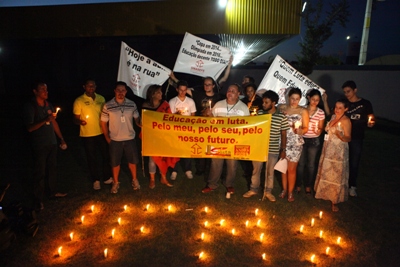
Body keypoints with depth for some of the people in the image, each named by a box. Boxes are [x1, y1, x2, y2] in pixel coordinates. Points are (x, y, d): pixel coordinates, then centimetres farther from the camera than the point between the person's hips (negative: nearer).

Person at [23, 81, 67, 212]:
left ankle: (52, 191, 32)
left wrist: (61, 139, 13)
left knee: (52, 168, 15)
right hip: (39, 145, -6)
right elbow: (30, 128, -18)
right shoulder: (30, 106, -12)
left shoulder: (48, 105, 6)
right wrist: (45, 120, -31)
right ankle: (38, 200, 14)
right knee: (40, 172, 2)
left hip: (52, 142, 6)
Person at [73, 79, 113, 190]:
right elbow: (75, 119, -5)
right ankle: (96, 180, 25)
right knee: (92, 158, 8)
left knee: (106, 155, 10)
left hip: (101, 133, 3)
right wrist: (80, 121, -27)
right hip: (87, 135, -3)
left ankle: (107, 177, 28)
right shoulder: (79, 101, -6)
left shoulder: (101, 99, 5)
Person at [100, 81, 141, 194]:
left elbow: (137, 119, 2)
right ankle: (115, 182, 34)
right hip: (115, 140, -1)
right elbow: (103, 123, -2)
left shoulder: (132, 104, -5)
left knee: (132, 160, 15)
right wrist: (107, 138, -2)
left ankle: (134, 179, 38)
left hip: (130, 138, 2)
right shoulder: (107, 106, -10)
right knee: (115, 162, 13)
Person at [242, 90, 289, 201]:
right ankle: (253, 189, 34)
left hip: (273, 150, -1)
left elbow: (283, 134, 0)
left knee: (269, 172, 14)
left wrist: (283, 150, 1)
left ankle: (268, 191, 32)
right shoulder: (259, 113, -4)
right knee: (256, 169, 15)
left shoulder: (281, 117, -7)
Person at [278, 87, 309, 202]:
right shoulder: (282, 108, 5)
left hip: (296, 143, -1)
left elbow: (306, 128, 0)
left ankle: (290, 192, 20)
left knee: (291, 169, 3)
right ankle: (284, 189, 27)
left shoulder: (303, 111, 0)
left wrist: (300, 130, -21)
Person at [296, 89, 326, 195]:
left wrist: (318, 131, -19)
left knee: (311, 164, 9)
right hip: (302, 139, 0)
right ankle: (298, 185, 21)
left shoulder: (321, 113, -3)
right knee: (300, 163, 6)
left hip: (314, 141, 0)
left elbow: (320, 128, 1)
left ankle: (308, 186, 26)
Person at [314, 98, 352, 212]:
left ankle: (335, 201, 15)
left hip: (338, 152, -7)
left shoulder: (346, 121, -15)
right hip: (327, 149, 7)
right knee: (325, 172, 18)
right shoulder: (333, 117, 7)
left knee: (336, 175, 2)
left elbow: (348, 138, -18)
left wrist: (338, 133, -34)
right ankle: (325, 193, 37)